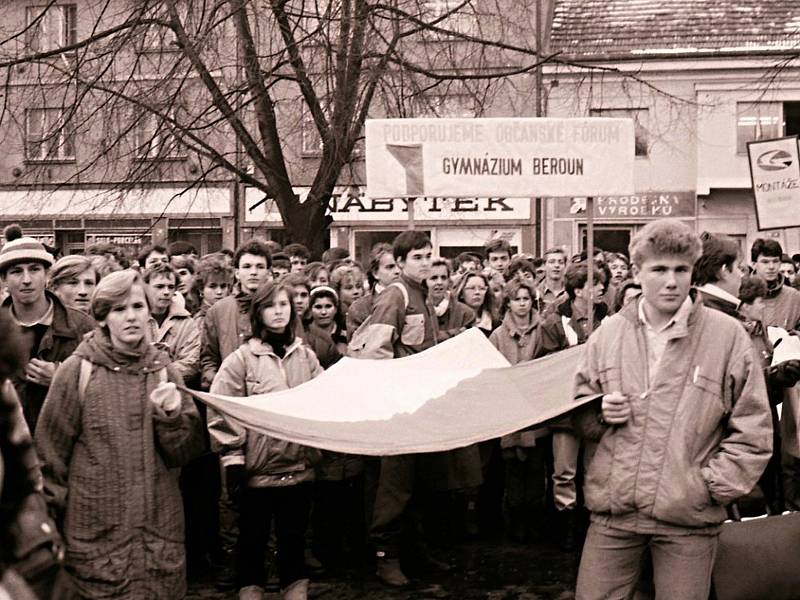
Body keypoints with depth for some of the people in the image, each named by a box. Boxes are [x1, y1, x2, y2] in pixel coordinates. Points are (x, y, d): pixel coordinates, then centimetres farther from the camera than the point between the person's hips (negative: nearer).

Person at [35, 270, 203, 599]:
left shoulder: (163, 369, 3)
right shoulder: (77, 371, -8)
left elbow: (182, 453, 1)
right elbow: (50, 453, -1)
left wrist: (171, 416, -16)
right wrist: (53, 518, 3)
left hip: (159, 523, 3)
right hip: (96, 530, -3)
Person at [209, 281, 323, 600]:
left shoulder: (306, 356, 6)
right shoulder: (241, 358, -5)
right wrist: (232, 457, -10)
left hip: (299, 464, 3)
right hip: (257, 466, -3)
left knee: (294, 534, 13)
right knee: (253, 536, 9)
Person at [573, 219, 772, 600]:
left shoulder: (727, 335, -3)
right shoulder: (608, 333, 6)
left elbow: (752, 431, -1)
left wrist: (713, 485, -7)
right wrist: (599, 413, -3)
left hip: (688, 518, -2)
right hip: (613, 510, 3)